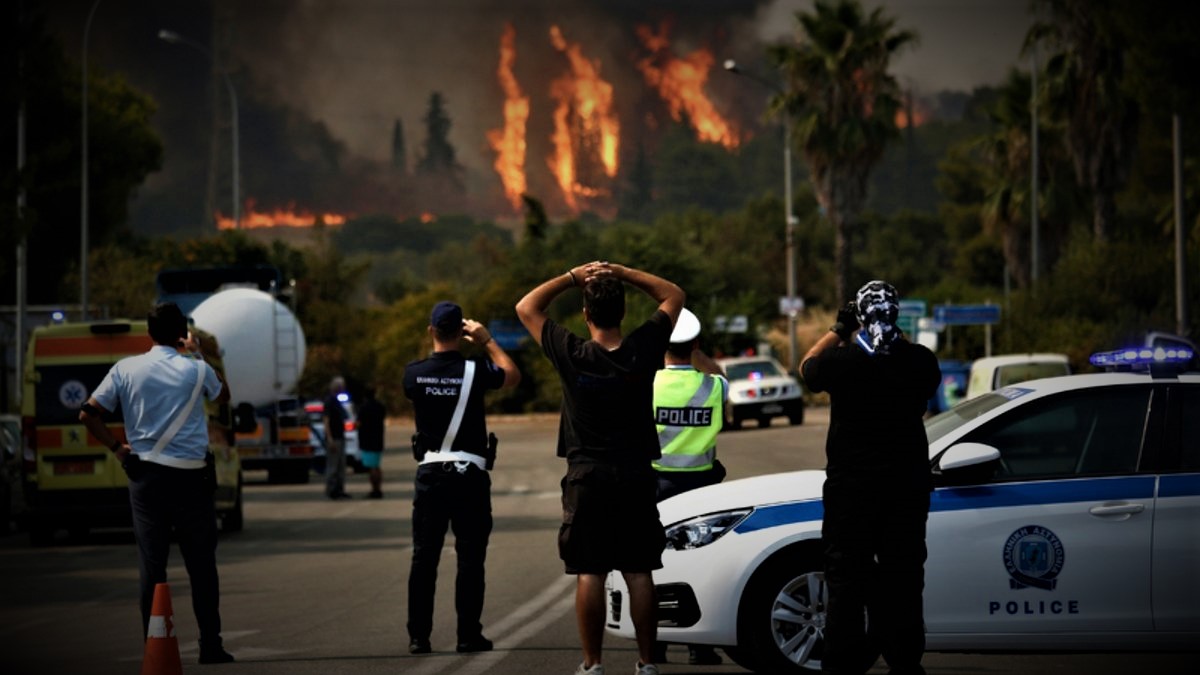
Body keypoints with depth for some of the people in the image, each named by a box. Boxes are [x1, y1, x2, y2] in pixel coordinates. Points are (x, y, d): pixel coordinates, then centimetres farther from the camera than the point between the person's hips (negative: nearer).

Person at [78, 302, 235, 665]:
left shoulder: (126, 369, 1)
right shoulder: (196, 370, -3)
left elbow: (88, 414, 0)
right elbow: (223, 395, 18)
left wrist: (117, 447, 6)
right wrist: (201, 353, 24)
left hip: (144, 475, 2)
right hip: (190, 477, -2)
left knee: (151, 564, 4)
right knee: (201, 565, 7)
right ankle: (210, 645, 8)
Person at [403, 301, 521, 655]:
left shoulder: (414, 373, -2)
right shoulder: (474, 371, -9)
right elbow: (513, 375, 10)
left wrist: (442, 347, 26)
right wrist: (487, 341, 15)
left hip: (430, 471, 2)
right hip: (470, 474, -2)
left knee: (424, 556, 5)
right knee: (470, 558, 2)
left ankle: (419, 636, 3)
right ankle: (468, 635, 1)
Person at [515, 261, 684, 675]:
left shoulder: (572, 356, -10)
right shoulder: (642, 351, -6)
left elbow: (526, 308, 3)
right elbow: (674, 296, 8)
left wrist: (572, 277, 1)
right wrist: (622, 273, 1)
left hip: (587, 478, -2)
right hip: (636, 476, 2)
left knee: (589, 574, 1)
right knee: (638, 573, 4)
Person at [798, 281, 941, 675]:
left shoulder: (840, 360, -13)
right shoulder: (919, 361, -6)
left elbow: (807, 368, 8)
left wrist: (838, 331, 14)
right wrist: (895, 337, 17)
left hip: (852, 484, -3)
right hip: (908, 483, 3)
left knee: (847, 582, 3)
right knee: (903, 580, 10)